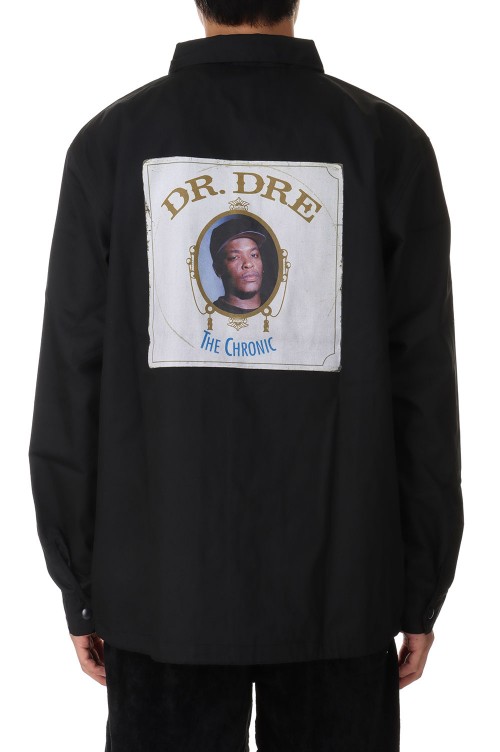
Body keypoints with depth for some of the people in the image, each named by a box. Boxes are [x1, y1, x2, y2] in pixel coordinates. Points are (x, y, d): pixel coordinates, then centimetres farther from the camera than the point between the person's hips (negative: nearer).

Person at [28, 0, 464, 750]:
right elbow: (424, 386, -4)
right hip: (337, 587, 0)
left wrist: (80, 587, 6)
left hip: (163, 586, 1)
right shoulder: (388, 142, -4)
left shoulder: (110, 141, -4)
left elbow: (71, 382, -3)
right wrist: (423, 593, 5)